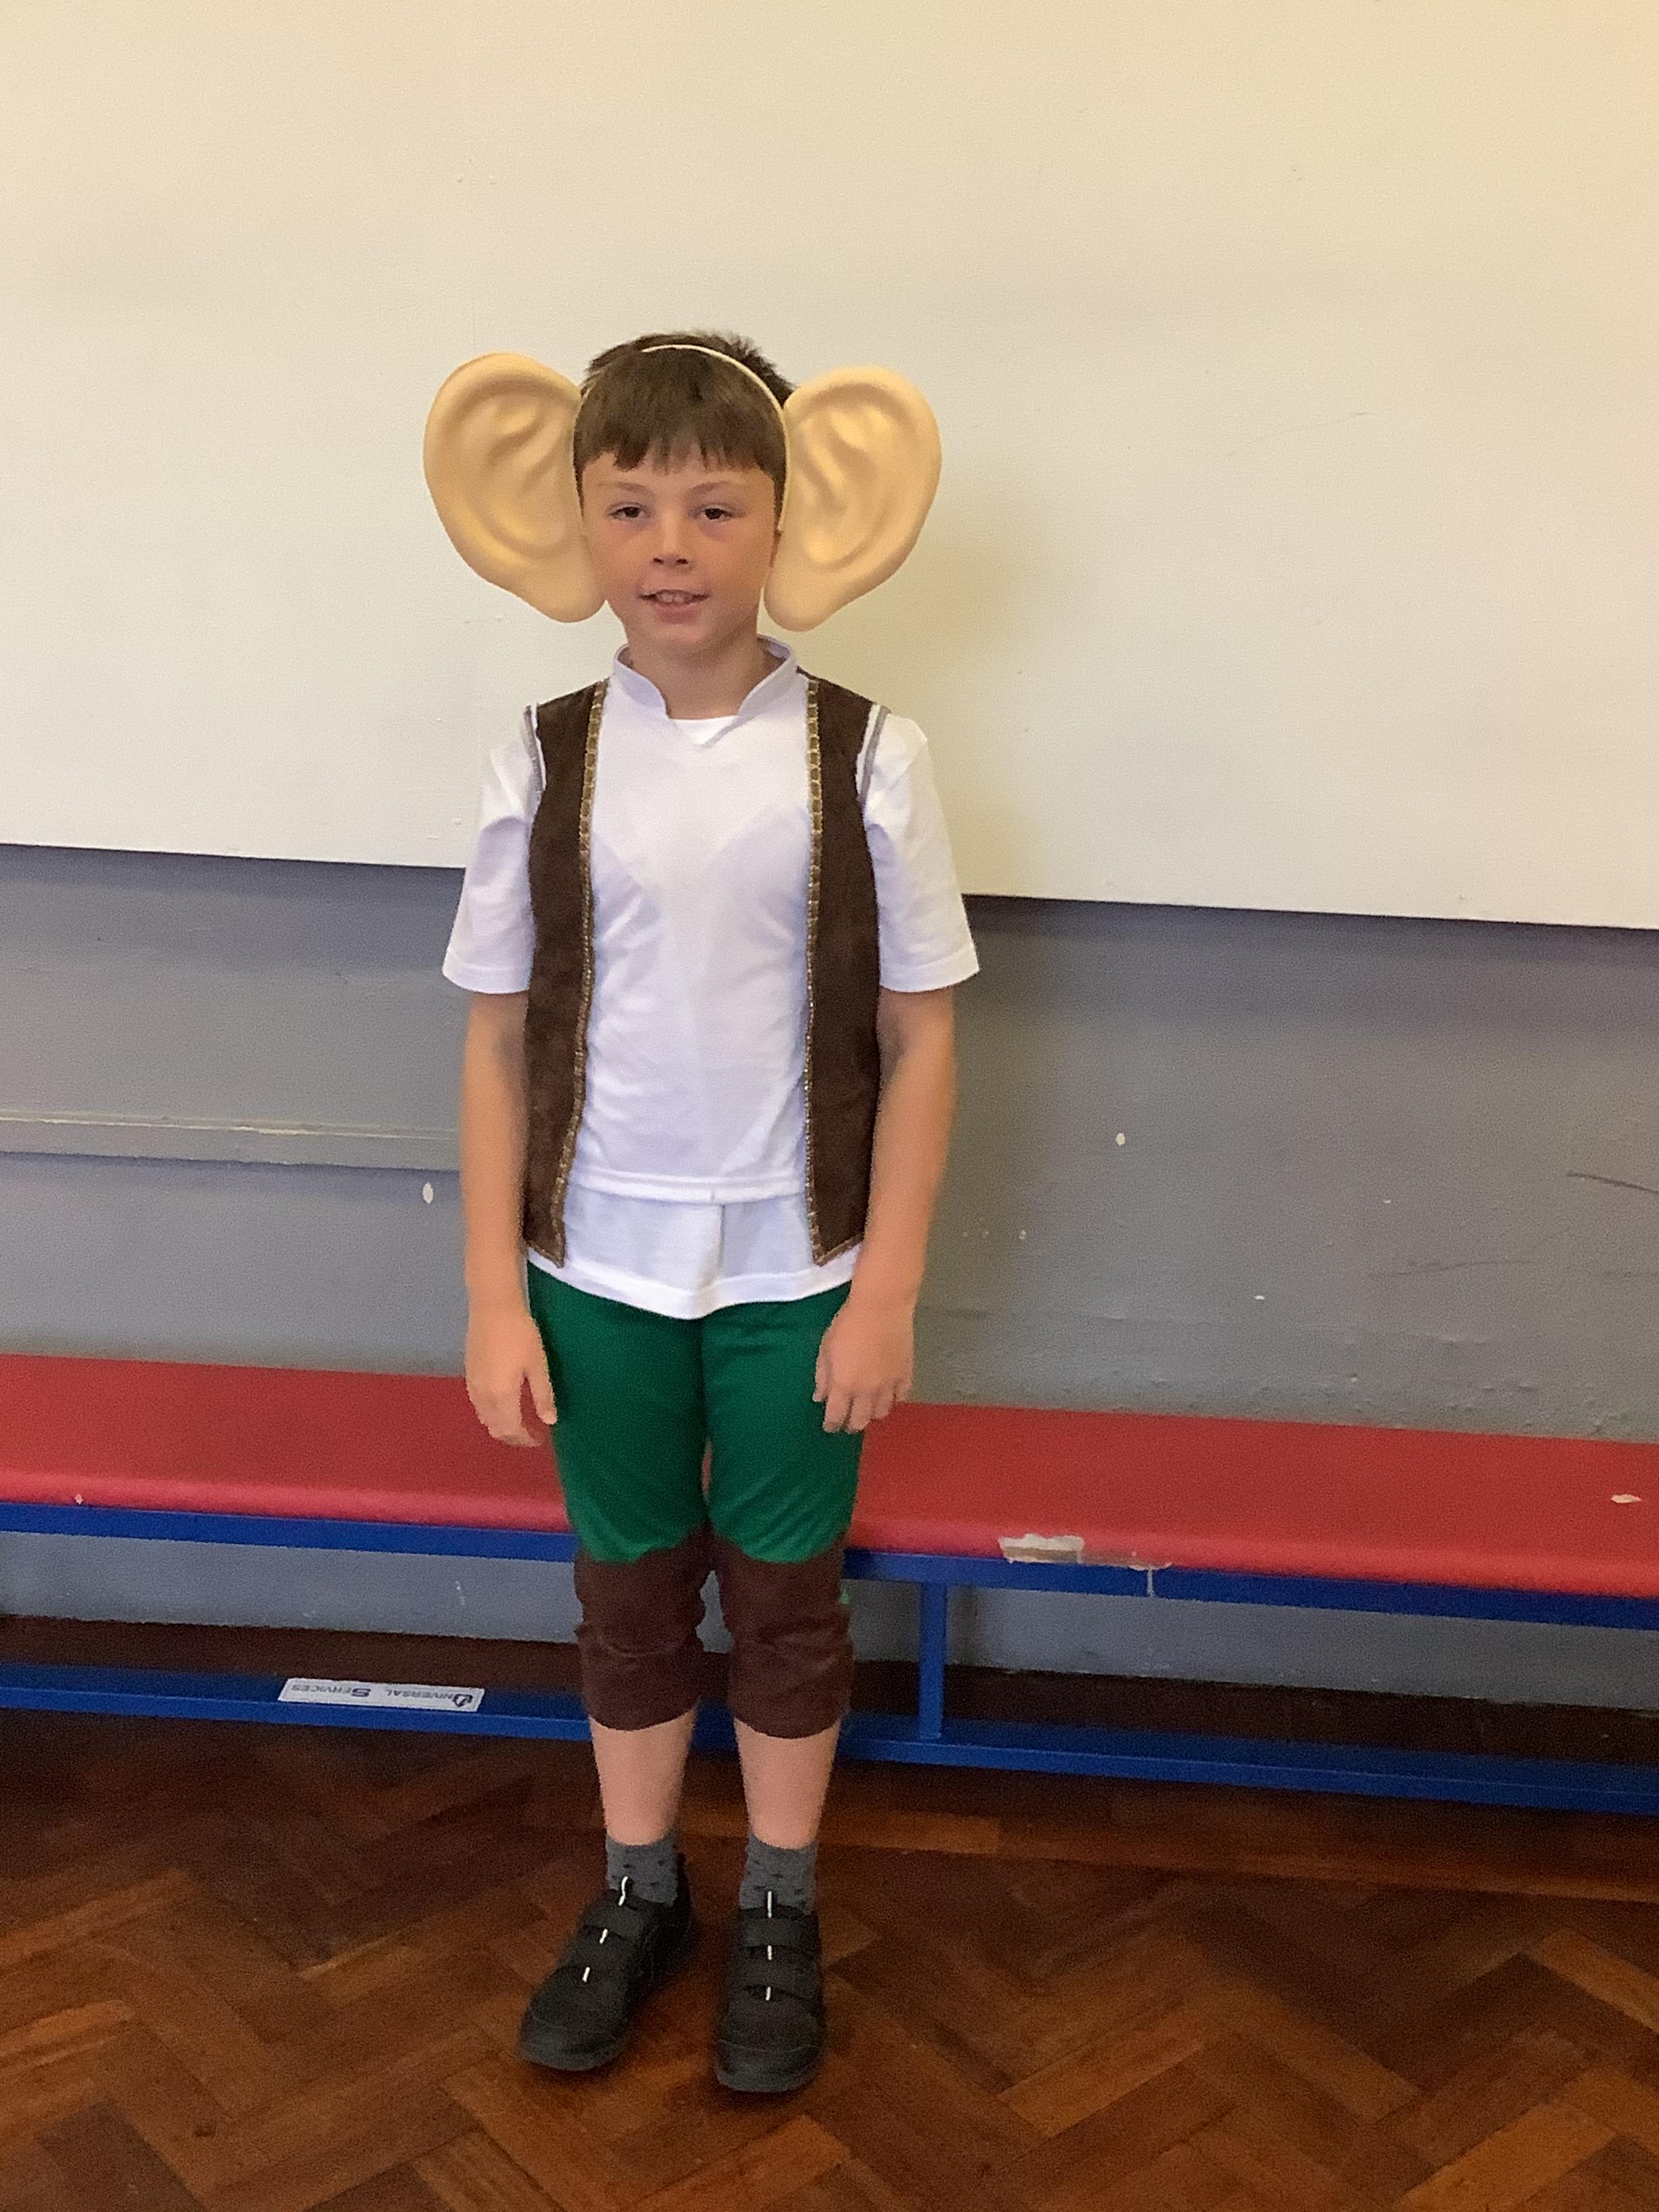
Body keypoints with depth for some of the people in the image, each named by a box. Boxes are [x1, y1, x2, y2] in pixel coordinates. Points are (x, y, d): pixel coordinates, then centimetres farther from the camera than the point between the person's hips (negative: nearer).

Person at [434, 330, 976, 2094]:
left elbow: (918, 1039, -6)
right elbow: (498, 1041, -2)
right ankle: (636, 1894, 40)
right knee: (629, 1593, 17)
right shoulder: (543, 766, -6)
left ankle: (778, 1914, 37)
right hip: (600, 1272, 2)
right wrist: (496, 1298, -3)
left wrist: (887, 1289, -7)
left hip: (797, 1275, -1)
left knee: (785, 1598, 15)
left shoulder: (867, 759, -10)